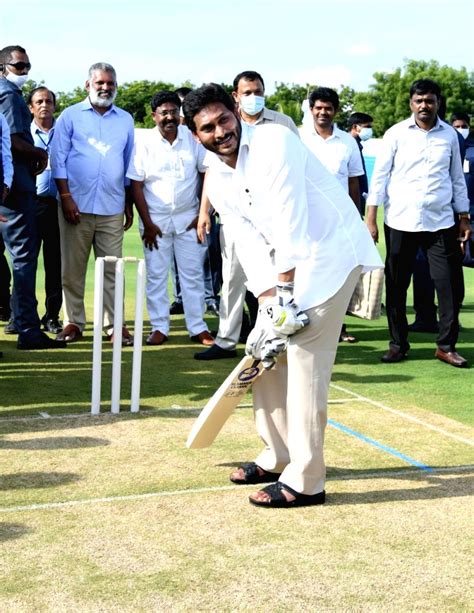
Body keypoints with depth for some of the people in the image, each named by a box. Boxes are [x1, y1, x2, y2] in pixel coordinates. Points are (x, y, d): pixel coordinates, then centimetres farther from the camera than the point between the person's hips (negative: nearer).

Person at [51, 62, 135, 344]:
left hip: (112, 208, 2)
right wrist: (66, 197, -8)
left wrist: (129, 204, 13)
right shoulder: (71, 116, 6)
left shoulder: (125, 120, 13)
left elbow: (130, 163, 17)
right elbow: (59, 159, 2)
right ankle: (74, 322, 10)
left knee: (113, 268, 0)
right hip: (77, 205, -2)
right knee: (73, 268, 2)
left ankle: (114, 324, 4)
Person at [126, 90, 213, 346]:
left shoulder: (192, 138, -3)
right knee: (156, 275, 3)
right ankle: (159, 327, 12)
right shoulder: (145, 143, -5)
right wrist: (147, 223, -7)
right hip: (155, 219, 0)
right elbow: (136, 184, -4)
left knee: (193, 274, 4)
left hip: (188, 218, 1)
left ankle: (197, 327, 11)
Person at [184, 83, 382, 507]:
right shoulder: (218, 181, 4)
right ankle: (278, 457, 26)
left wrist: (284, 290, -23)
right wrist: (269, 303, -13)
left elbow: (290, 218, -24)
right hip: (286, 263, 8)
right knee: (267, 353, 11)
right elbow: (250, 244, -1)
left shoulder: (273, 142, -18)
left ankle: (305, 481, -6)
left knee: (304, 360, -12)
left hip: (332, 253, -8)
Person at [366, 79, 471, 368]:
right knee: (396, 285, 5)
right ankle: (398, 343, 19)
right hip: (401, 222, -1)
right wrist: (371, 218, -5)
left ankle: (447, 346, 11)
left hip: (441, 222, 2)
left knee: (451, 285, -1)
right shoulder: (396, 134, 0)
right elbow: (380, 176, 1)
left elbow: (457, 178, 14)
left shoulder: (450, 135, 7)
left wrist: (464, 218, 11)